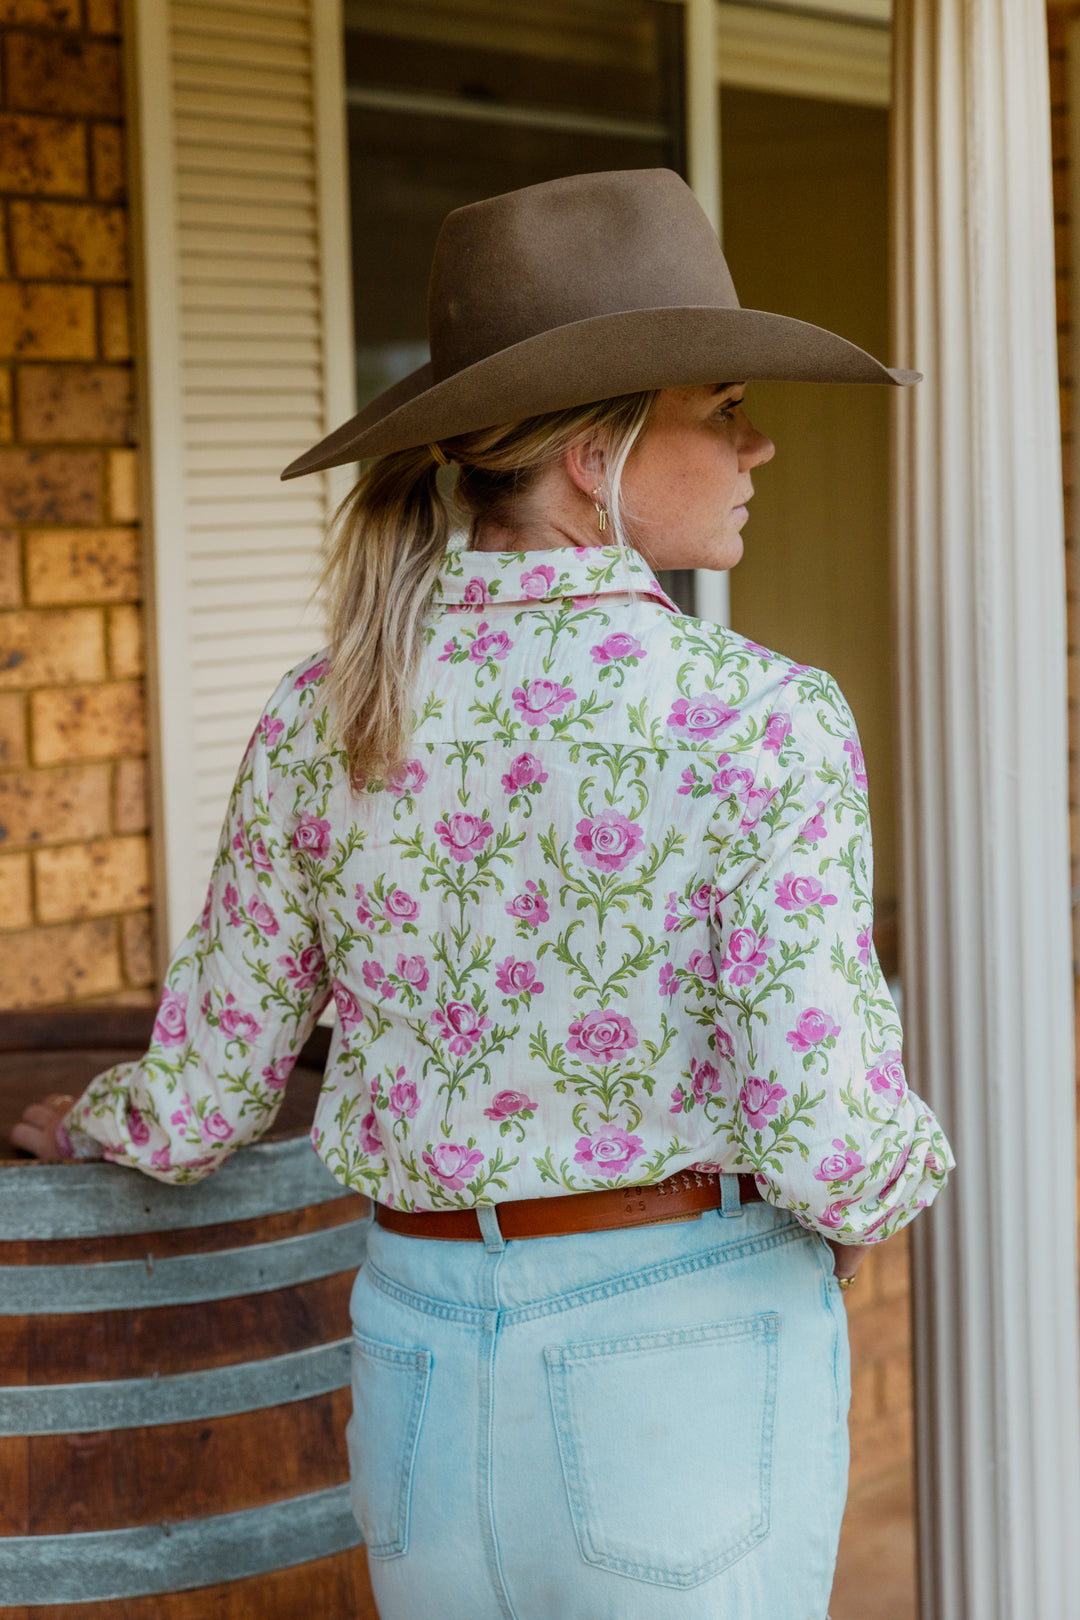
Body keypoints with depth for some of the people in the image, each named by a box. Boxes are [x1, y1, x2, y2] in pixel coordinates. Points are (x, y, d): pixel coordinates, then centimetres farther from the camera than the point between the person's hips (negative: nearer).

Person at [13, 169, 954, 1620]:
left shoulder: (323, 720, 0)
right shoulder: (764, 722, -14)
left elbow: (197, 1107, 6)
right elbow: (824, 1136, -18)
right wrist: (874, 1199, 5)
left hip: (424, 1358, 4)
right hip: (695, 1358, -4)